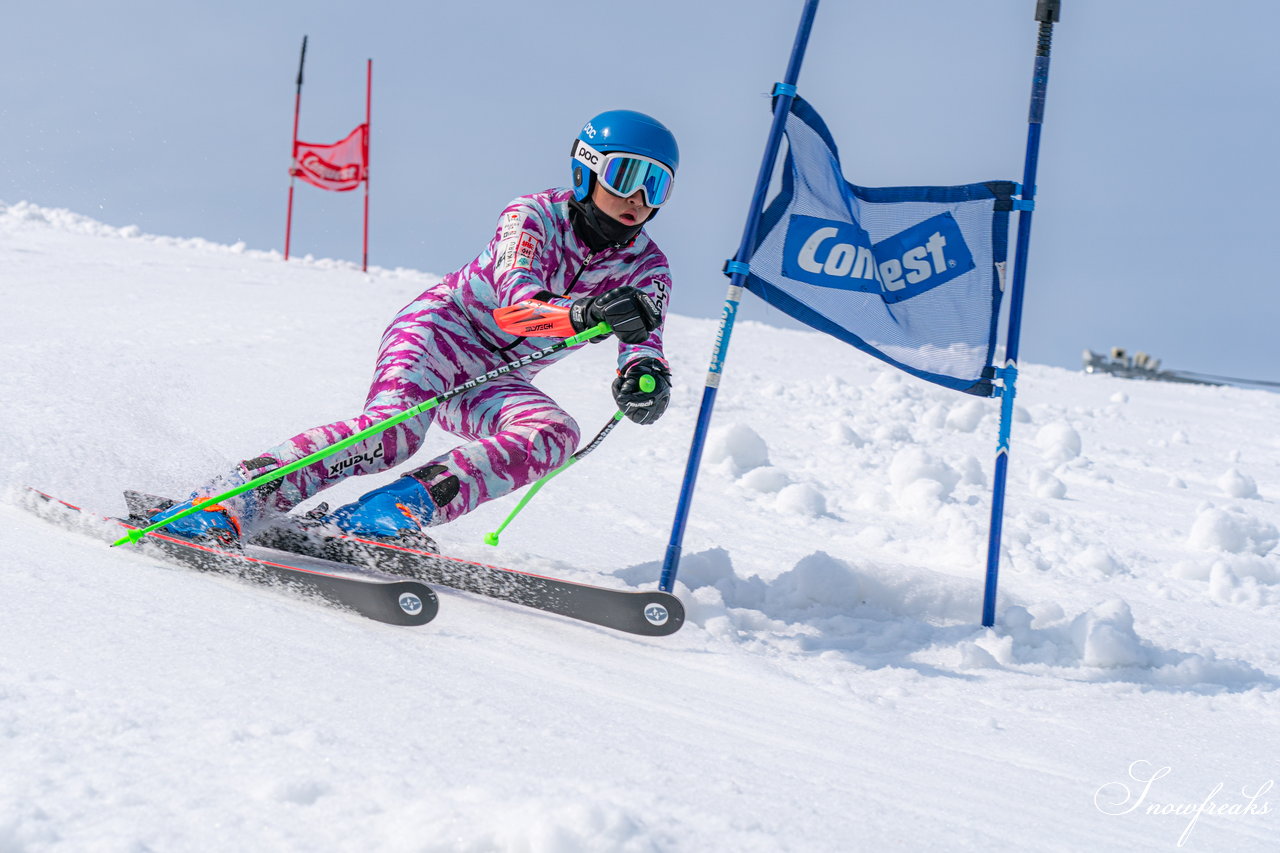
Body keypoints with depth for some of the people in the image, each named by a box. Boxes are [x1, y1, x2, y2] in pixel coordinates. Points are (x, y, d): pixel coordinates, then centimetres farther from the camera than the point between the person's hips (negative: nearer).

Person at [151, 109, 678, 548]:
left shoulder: (645, 270, 1)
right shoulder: (533, 216, -12)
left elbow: (643, 339, -13)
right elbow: (516, 300, -29)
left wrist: (646, 376, -39)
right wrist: (585, 313, -50)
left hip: (496, 384, 5)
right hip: (442, 329, -5)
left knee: (556, 435, -28)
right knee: (394, 430, -34)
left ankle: (405, 508, -37)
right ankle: (225, 505, -36)